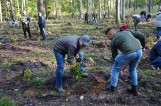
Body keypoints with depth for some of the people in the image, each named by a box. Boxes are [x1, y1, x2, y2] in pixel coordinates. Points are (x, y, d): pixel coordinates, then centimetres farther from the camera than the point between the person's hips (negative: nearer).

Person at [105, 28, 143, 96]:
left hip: (128, 53, -6)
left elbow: (115, 55, 21)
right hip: (139, 50, 6)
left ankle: (112, 89, 24)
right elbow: (135, 41, 23)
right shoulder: (126, 32, 28)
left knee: (115, 69, 16)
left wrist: (119, 68, 34)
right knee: (132, 69, 29)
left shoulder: (113, 42, 15)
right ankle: (134, 90, 36)